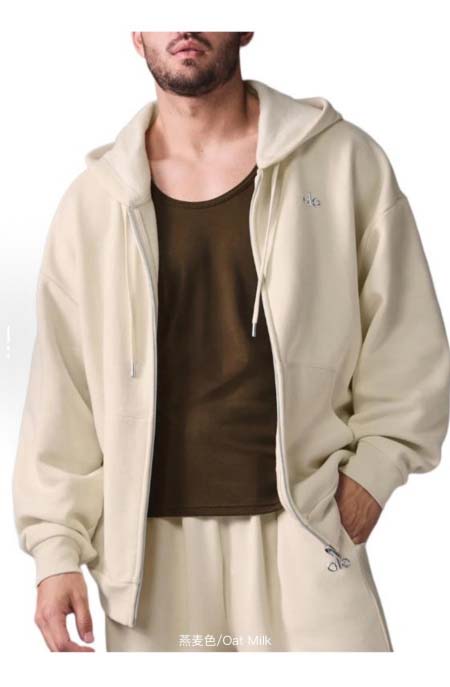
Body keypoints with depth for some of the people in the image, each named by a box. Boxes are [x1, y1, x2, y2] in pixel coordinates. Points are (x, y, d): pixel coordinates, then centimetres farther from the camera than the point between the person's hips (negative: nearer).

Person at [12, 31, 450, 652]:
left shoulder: (345, 160, 1)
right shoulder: (93, 200, 4)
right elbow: (60, 388, 5)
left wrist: (374, 468, -5)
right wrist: (57, 546, 2)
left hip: (305, 528, -1)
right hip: (150, 540, 1)